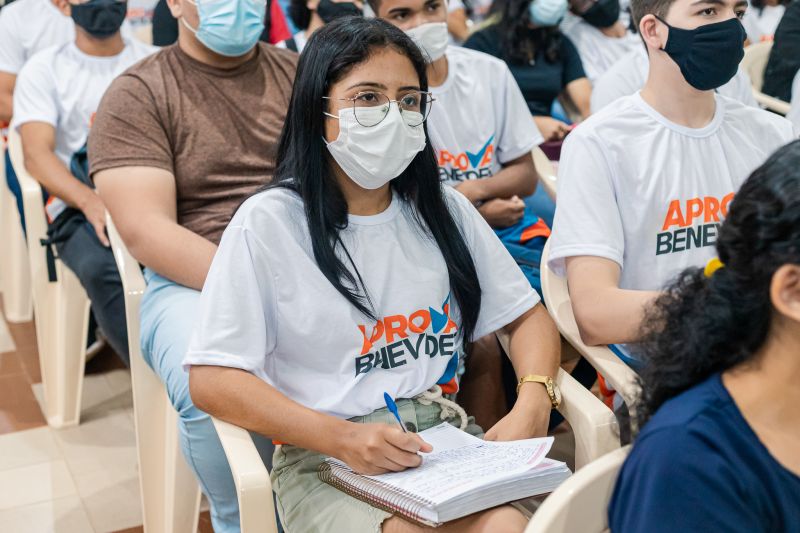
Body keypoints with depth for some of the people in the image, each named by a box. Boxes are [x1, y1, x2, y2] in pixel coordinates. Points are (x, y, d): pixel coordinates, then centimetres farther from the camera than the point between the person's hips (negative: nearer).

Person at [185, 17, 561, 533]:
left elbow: (528, 315, 15)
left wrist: (533, 405, -6)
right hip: (323, 455, -4)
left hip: (444, 433, 4)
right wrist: (342, 437, -21)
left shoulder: (444, 210, 9)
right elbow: (212, 380, -9)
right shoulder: (269, 223, -5)